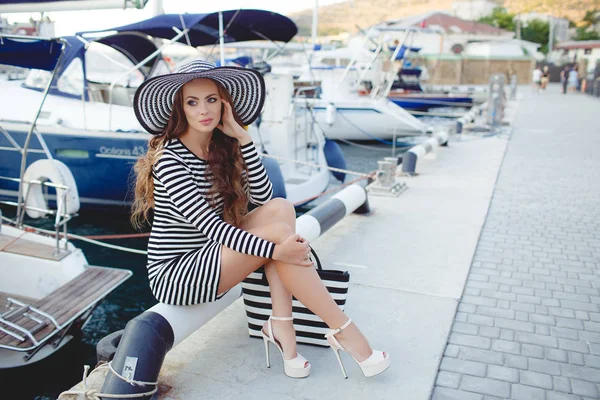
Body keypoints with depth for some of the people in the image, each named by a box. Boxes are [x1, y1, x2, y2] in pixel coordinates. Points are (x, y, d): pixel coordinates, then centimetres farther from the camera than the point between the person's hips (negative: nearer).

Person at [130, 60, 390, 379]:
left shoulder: (222, 147, 3)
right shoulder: (169, 159, -18)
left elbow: (262, 195, -10)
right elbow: (210, 225, -26)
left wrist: (241, 136, -16)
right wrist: (276, 250, -31)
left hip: (211, 255, 7)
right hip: (172, 275, -7)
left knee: (280, 209, -14)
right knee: (278, 231, -24)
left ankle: (281, 327, -19)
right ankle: (343, 332, -15)